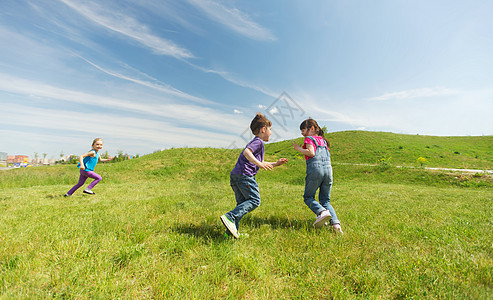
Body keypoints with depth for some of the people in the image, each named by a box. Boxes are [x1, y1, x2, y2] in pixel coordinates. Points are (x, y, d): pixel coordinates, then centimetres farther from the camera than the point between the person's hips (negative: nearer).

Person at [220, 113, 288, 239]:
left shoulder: (256, 142, 29)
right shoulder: (259, 141, -3)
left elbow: (261, 164, 36)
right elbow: (246, 152, -22)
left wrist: (275, 164, 35)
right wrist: (259, 164, -27)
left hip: (235, 176, 10)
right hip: (244, 175, -10)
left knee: (242, 203, 11)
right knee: (254, 200, -7)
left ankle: (232, 231, 10)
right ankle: (230, 217, -17)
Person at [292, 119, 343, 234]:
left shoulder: (309, 139, 5)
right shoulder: (323, 140, 24)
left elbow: (311, 153, -11)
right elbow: (328, 157, 22)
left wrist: (299, 149, 0)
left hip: (315, 168, -6)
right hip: (328, 169, 6)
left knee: (308, 197, 6)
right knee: (325, 200, 13)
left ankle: (322, 212, -20)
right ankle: (335, 223, -4)